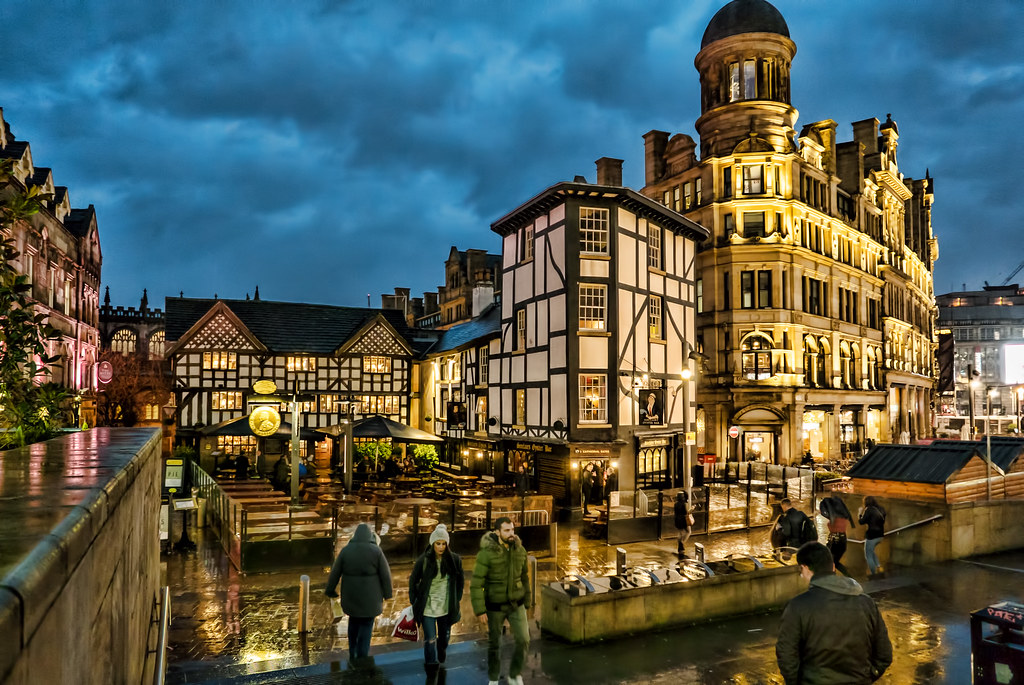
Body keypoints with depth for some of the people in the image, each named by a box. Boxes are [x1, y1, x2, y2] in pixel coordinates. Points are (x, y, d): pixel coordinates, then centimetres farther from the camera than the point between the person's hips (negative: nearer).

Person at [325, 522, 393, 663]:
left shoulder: (346, 550, -4)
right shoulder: (376, 550, -11)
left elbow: (335, 572, 2)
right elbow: (385, 574, -7)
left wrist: (330, 590, 16)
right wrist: (387, 593, 5)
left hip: (350, 596, 3)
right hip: (369, 597, -3)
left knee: (353, 623, 22)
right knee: (366, 626, 8)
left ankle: (352, 656, 26)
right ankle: (362, 660, 9)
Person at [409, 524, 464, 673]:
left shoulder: (455, 559, -7)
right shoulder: (423, 560, -12)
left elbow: (461, 580, 8)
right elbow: (413, 581, 0)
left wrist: (458, 598, 8)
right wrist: (414, 602, -1)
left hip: (447, 605, 3)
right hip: (427, 606, -3)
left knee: (445, 635, 20)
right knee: (430, 639, -3)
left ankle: (442, 652, 51)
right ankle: (431, 665, 14)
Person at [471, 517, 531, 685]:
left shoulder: (520, 550, -7)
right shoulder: (486, 553, -23)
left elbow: (524, 578, 6)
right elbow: (476, 584, -18)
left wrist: (526, 604, 11)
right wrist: (480, 611, -19)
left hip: (516, 604, 3)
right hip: (495, 605, -3)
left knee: (523, 640, -5)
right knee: (494, 643, 11)